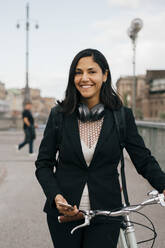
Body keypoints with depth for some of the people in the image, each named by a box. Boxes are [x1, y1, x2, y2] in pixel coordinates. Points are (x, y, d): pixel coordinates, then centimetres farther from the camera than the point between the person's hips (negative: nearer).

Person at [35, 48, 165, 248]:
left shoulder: (123, 116, -3)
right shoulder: (59, 115, -2)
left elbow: (144, 160, -2)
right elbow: (43, 164, 0)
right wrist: (56, 196, -15)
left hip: (105, 216, -1)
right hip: (64, 215, 1)